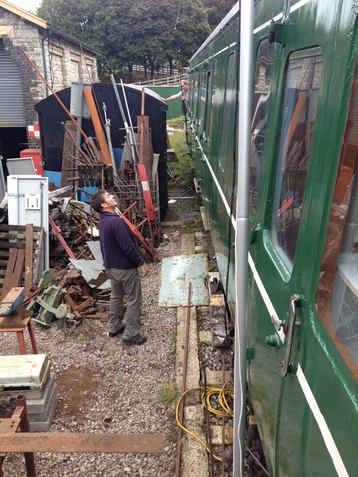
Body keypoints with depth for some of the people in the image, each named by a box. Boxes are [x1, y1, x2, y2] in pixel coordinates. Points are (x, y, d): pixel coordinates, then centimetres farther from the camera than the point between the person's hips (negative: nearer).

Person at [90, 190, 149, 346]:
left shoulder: (103, 220, 4)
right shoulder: (116, 222, -26)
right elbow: (128, 247, -25)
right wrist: (141, 263, -15)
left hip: (111, 266, 9)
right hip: (125, 267, -9)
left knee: (116, 296, 22)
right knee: (134, 300, 3)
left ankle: (114, 327, 35)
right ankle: (131, 335, 11)